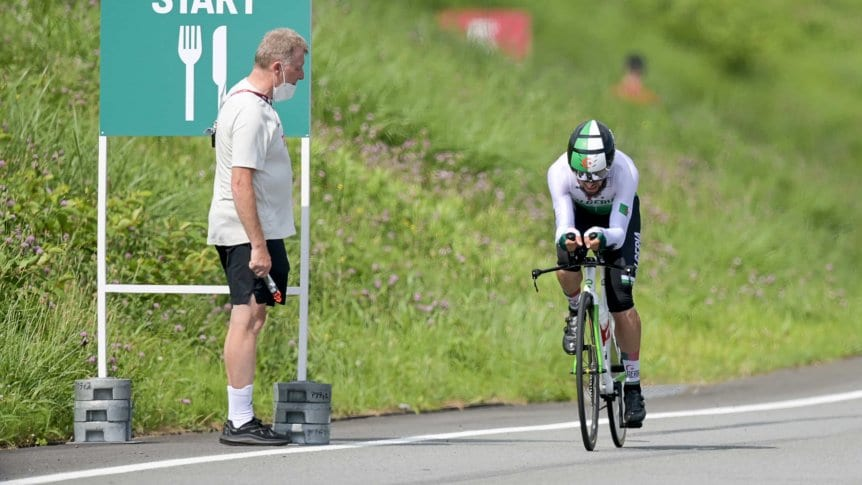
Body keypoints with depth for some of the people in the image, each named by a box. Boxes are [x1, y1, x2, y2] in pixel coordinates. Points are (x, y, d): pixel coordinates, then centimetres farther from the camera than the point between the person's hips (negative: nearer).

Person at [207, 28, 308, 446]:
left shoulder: (241, 97, 15)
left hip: (255, 231, 11)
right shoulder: (252, 112, -19)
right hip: (249, 233, -11)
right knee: (247, 318, -10)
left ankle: (240, 418, 17)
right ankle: (240, 422, -11)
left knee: (252, 317, 13)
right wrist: (259, 246, -25)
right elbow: (241, 183, -24)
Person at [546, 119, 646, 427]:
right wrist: (566, 237, -61)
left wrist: (602, 237, -61)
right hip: (579, 215, 1)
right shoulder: (559, 172, -35)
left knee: (621, 300, -14)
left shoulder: (625, 172, -38)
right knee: (565, 263, -31)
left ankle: (633, 388, -4)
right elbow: (563, 226, -38)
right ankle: (576, 314, 3)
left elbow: (618, 232, -39)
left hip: (617, 219, -1)